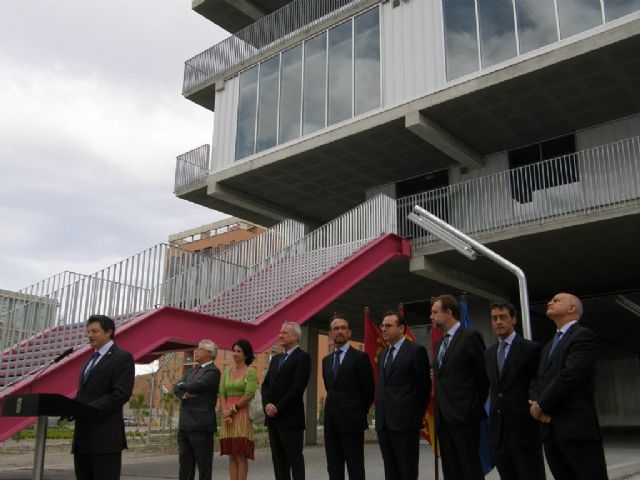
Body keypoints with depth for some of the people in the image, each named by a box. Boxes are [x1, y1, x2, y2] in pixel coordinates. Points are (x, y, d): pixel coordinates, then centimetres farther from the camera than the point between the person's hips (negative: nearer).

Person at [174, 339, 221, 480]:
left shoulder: (212, 371, -8)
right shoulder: (191, 371, 19)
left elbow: (196, 386, -20)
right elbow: (177, 388, 9)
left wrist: (182, 386, 0)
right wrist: (184, 394, -13)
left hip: (201, 425, -8)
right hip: (184, 425, 8)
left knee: (204, 465, 0)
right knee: (184, 464, 12)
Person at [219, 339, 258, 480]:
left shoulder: (250, 371, -3)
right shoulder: (227, 370, 13)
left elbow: (249, 395, -11)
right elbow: (222, 394, 8)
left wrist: (232, 410, -9)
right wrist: (224, 412, -7)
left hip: (242, 414, -5)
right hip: (228, 416, 5)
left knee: (241, 455, -4)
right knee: (232, 456, 6)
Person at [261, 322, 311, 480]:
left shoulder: (302, 357, -7)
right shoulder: (276, 359, 18)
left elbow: (297, 387, -15)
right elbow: (266, 385, 12)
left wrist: (278, 408, -14)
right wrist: (267, 404, -6)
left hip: (290, 417, -7)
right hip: (272, 417, 7)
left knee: (294, 458, -3)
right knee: (278, 459, 9)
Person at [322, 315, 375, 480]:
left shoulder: (360, 357, -5)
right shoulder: (326, 360, 14)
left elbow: (369, 390, -3)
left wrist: (360, 414, 2)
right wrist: (334, 408, 13)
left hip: (351, 421, -6)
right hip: (331, 421, 6)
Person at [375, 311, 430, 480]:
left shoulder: (416, 351, -6)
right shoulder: (383, 354, 17)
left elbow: (424, 386, -4)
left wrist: (417, 415, -1)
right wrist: (379, 415, 13)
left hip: (405, 422, -7)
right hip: (383, 422, 7)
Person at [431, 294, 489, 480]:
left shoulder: (470, 337, -8)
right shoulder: (440, 343, 17)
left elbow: (484, 375, -6)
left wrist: (475, 406, -1)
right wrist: (440, 407, 10)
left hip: (464, 415, -8)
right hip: (443, 416, 8)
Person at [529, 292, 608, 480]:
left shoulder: (584, 336, -4)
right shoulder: (548, 347, 24)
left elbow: (570, 375, -15)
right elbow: (537, 381, 18)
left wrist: (541, 406, -9)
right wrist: (536, 403, -4)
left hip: (577, 429, -7)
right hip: (550, 431, 7)